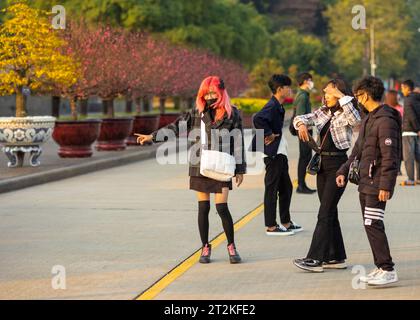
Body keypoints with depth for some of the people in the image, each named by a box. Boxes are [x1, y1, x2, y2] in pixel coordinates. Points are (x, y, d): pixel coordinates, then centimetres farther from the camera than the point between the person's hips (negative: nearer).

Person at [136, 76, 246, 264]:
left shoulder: (232, 114, 0)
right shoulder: (197, 114, 5)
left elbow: (238, 142, 0)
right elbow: (176, 127, 8)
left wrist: (240, 169, -1)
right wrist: (152, 137, 3)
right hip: (200, 167, 3)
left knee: (222, 207, -8)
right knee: (203, 208, 6)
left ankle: (231, 246, 8)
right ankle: (205, 248, 16)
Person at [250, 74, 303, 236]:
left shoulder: (278, 106, 13)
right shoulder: (272, 106, -17)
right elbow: (258, 119, -32)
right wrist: (268, 134, -23)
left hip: (281, 153, 10)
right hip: (273, 154, -10)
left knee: (286, 187, 15)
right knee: (272, 189, -4)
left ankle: (286, 223, 24)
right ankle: (271, 226, 2)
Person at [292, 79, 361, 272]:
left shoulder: (345, 114, -7)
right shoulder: (323, 112, 12)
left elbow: (355, 120, -29)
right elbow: (301, 118, 11)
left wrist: (342, 97, -25)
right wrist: (302, 124, -12)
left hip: (338, 164, -8)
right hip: (322, 163, 8)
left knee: (325, 213, -11)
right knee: (330, 213, 10)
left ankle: (315, 259, -13)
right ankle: (337, 257, 17)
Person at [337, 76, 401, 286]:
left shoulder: (385, 121, -15)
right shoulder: (368, 120, 16)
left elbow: (390, 156, -20)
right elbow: (358, 150, 23)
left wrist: (386, 185, -24)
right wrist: (344, 171, 15)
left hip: (377, 184, -10)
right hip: (365, 182, 10)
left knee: (373, 225, -12)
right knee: (370, 225, 11)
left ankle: (388, 270, -9)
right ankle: (380, 267, 17)